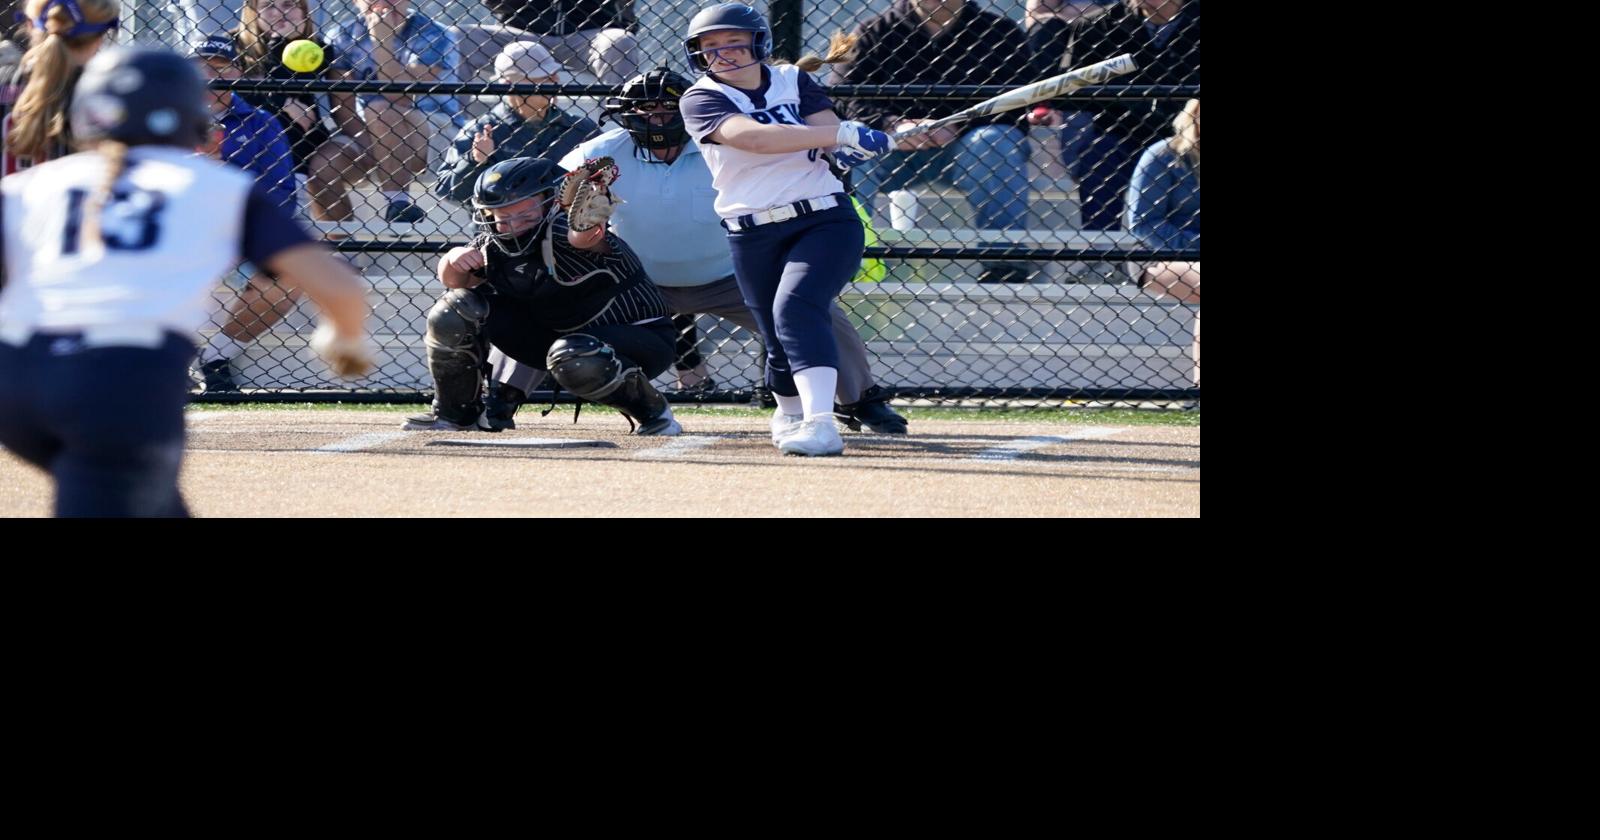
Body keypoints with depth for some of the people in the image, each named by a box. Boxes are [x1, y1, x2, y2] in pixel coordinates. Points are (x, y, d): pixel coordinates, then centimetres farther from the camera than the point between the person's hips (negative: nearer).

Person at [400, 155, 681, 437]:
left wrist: (589, 226, -79)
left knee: (572, 358, -41)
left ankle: (653, 410, -13)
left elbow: (586, 233, -54)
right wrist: (453, 260, -17)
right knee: (457, 307, -7)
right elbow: (456, 282, 7)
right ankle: (455, 413, 13)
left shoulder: (564, 232, -29)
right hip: (555, 335, 7)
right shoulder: (495, 245, -8)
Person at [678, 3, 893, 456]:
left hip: (825, 220, -1)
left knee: (795, 307, -24)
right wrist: (843, 135, -30)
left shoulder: (796, 82, 7)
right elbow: (753, 137, -22)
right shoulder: (701, 100, -4)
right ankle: (790, 415, 38)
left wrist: (847, 144, -32)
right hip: (753, 237, 1)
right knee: (780, 339, 6)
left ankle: (821, 423, -36)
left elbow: (828, 130, -5)